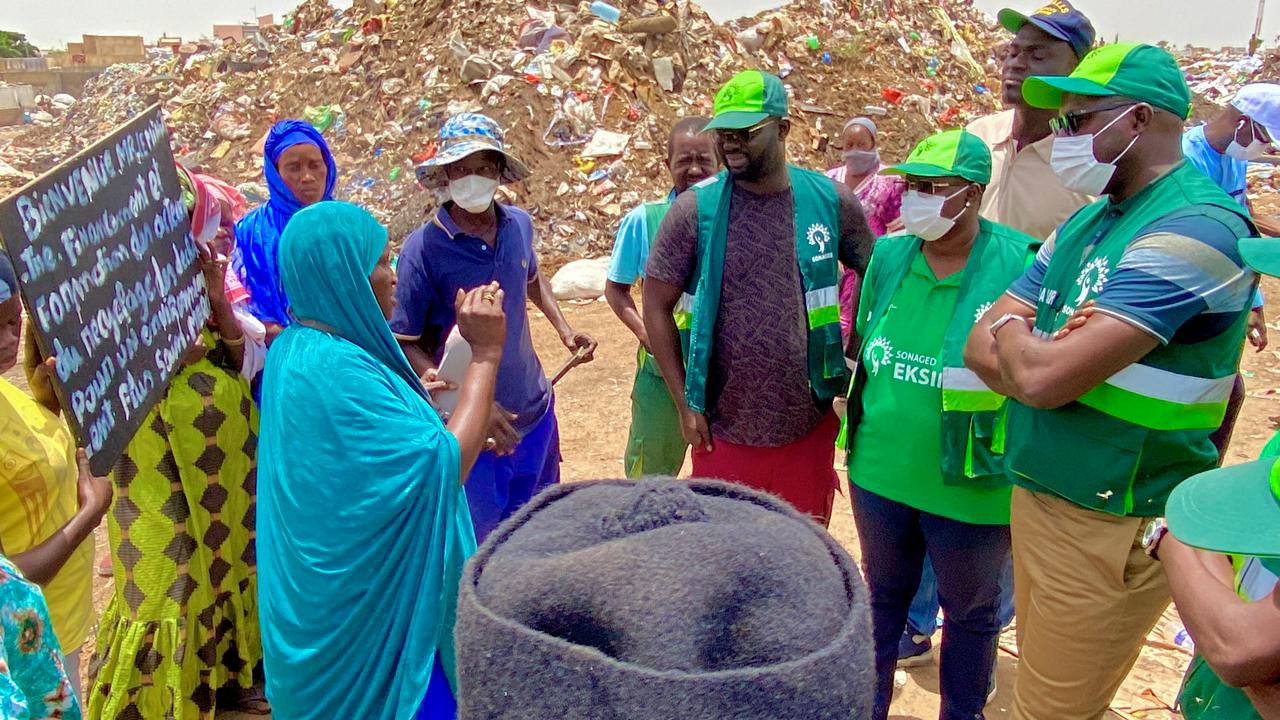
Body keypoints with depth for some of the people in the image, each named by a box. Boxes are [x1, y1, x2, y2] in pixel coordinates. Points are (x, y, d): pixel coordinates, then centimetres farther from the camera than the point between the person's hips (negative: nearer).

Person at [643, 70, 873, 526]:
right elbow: (657, 306, -3)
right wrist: (685, 404, -6)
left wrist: (855, 364, 6)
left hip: (809, 428, 1)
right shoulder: (694, 210, -8)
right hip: (723, 433, -1)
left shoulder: (832, 201, -3)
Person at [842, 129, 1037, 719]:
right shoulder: (888, 256, -3)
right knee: (883, 595, 24)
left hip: (970, 487, -4)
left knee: (971, 613, 20)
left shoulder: (1020, 265, -17)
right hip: (879, 472, 4)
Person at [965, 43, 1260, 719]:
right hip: (1036, 499, 8)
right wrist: (1056, 359, -15)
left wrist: (1011, 332, -6)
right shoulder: (1086, 221, 9)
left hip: (1113, 529, -8)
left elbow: (1043, 376, -28)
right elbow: (980, 347, 5)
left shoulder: (1194, 227, -20)